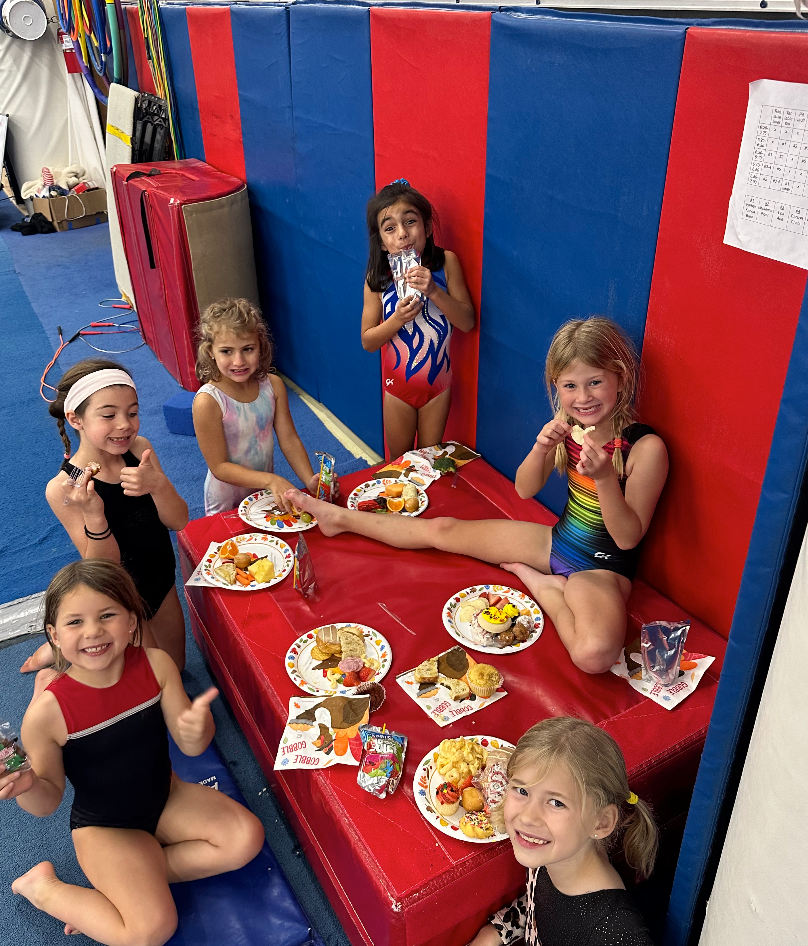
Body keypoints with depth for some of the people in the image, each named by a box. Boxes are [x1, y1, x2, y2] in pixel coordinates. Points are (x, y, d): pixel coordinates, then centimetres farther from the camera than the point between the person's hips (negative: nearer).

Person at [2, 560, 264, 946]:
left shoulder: (156, 664, -18)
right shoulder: (46, 713, -26)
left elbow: (190, 746, -9)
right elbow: (48, 801, -11)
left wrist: (198, 727, -33)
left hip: (164, 796, 4)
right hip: (103, 826, -4)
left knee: (247, 837, -10)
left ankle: (126, 880, 0)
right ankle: (42, 887, 5)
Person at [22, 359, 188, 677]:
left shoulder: (139, 449, -14)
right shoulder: (63, 489, -26)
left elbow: (178, 521, -16)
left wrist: (158, 484, -37)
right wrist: (93, 515, -41)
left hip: (162, 579, 6)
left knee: (175, 667, 26)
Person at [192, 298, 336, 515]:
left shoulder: (273, 385, -12)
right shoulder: (208, 402, -26)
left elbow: (289, 439, -7)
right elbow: (220, 467, -23)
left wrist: (310, 480, -23)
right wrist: (270, 480, -35)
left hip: (268, 494, 4)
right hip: (226, 505, -4)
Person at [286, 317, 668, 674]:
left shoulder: (646, 448, -24)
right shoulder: (567, 425, -6)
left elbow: (629, 537, -20)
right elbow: (524, 489, 1)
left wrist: (605, 478, -37)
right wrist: (540, 448, -20)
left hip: (602, 567, -5)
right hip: (557, 540, 6)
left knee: (595, 654, -39)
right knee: (441, 529, 11)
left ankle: (541, 585, -9)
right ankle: (339, 517, 31)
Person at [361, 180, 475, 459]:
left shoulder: (446, 262, -14)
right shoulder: (378, 277, -14)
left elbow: (467, 321, -14)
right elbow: (367, 341, -8)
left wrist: (433, 290, -28)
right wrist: (398, 318, -26)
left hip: (438, 383, 0)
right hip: (397, 386, 0)